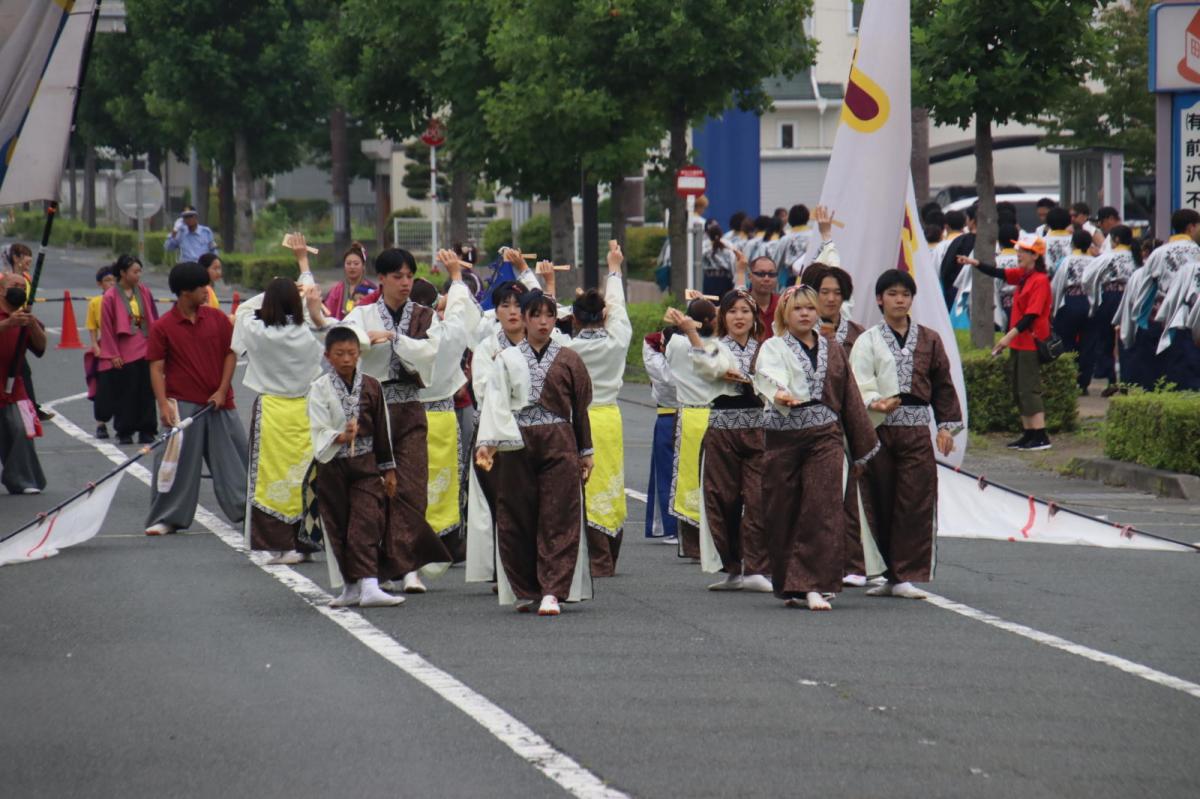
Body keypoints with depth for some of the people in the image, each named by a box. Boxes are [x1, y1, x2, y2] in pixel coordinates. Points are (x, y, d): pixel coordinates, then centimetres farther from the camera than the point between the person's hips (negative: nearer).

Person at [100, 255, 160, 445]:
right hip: (124, 354, -4)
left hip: (146, 349, 4)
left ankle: (146, 431, 11)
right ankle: (125, 432, 9)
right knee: (125, 394, 0)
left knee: (147, 392, 4)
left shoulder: (144, 292, 6)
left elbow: (154, 320, 12)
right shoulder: (111, 297, -6)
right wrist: (113, 354, -6)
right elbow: (106, 328, -3)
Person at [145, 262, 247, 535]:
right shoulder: (162, 327, -6)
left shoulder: (216, 318, 3)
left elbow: (230, 354, 7)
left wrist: (222, 391, -2)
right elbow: (156, 368, -7)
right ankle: (166, 518, 3)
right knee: (176, 461, -5)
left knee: (233, 457, 8)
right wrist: (163, 405, -16)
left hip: (219, 402, 3)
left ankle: (246, 509, 19)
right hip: (183, 404, -3)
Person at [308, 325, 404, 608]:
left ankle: (368, 586, -19)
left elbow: (382, 430, 10)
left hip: (365, 465, 0)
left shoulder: (370, 386, 4)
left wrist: (388, 469, 12)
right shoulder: (320, 389, -2)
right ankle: (352, 587, 18)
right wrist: (341, 437, -29)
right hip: (333, 466, 0)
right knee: (339, 526, 6)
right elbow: (318, 431, -10)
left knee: (366, 522, -12)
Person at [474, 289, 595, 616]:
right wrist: (487, 442, -16)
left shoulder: (568, 360, 8)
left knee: (557, 518, -7)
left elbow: (581, 407, 11)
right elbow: (495, 404, -3)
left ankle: (551, 592, -10)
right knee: (518, 518, 2)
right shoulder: (508, 360, 7)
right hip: (516, 444, 0)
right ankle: (524, 591, 11)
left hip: (559, 445, 0)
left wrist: (585, 452, 9)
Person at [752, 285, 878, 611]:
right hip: (783, 436, -2)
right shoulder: (773, 348, 6)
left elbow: (850, 399, 19)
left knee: (822, 508, -11)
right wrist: (779, 394, -40)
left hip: (824, 436, 2)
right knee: (784, 511, 2)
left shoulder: (832, 352, 16)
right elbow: (768, 375, -17)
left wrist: (862, 447, 19)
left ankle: (813, 585, -14)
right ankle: (789, 586, 15)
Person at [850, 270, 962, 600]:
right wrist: (874, 402, -25)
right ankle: (883, 574, 11)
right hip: (878, 427, -1)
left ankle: (907, 575, -1)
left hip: (916, 429, 1)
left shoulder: (928, 340, 11)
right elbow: (859, 381, -5)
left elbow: (943, 386, 14)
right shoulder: (868, 341, 6)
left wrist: (947, 426, 8)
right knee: (879, 501, 2)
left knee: (916, 501, -5)